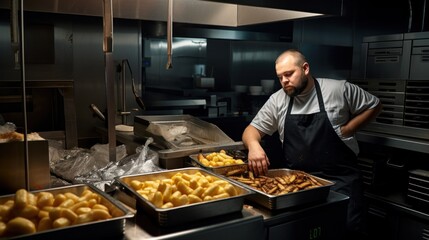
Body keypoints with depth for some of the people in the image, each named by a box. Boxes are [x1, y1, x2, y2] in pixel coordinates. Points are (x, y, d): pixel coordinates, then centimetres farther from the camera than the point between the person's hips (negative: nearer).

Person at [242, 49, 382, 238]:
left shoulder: (339, 89, -3)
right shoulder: (277, 100, 5)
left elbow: (374, 106, 9)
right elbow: (253, 129, 7)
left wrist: (346, 130, -4)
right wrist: (254, 144, -18)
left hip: (339, 177, -2)